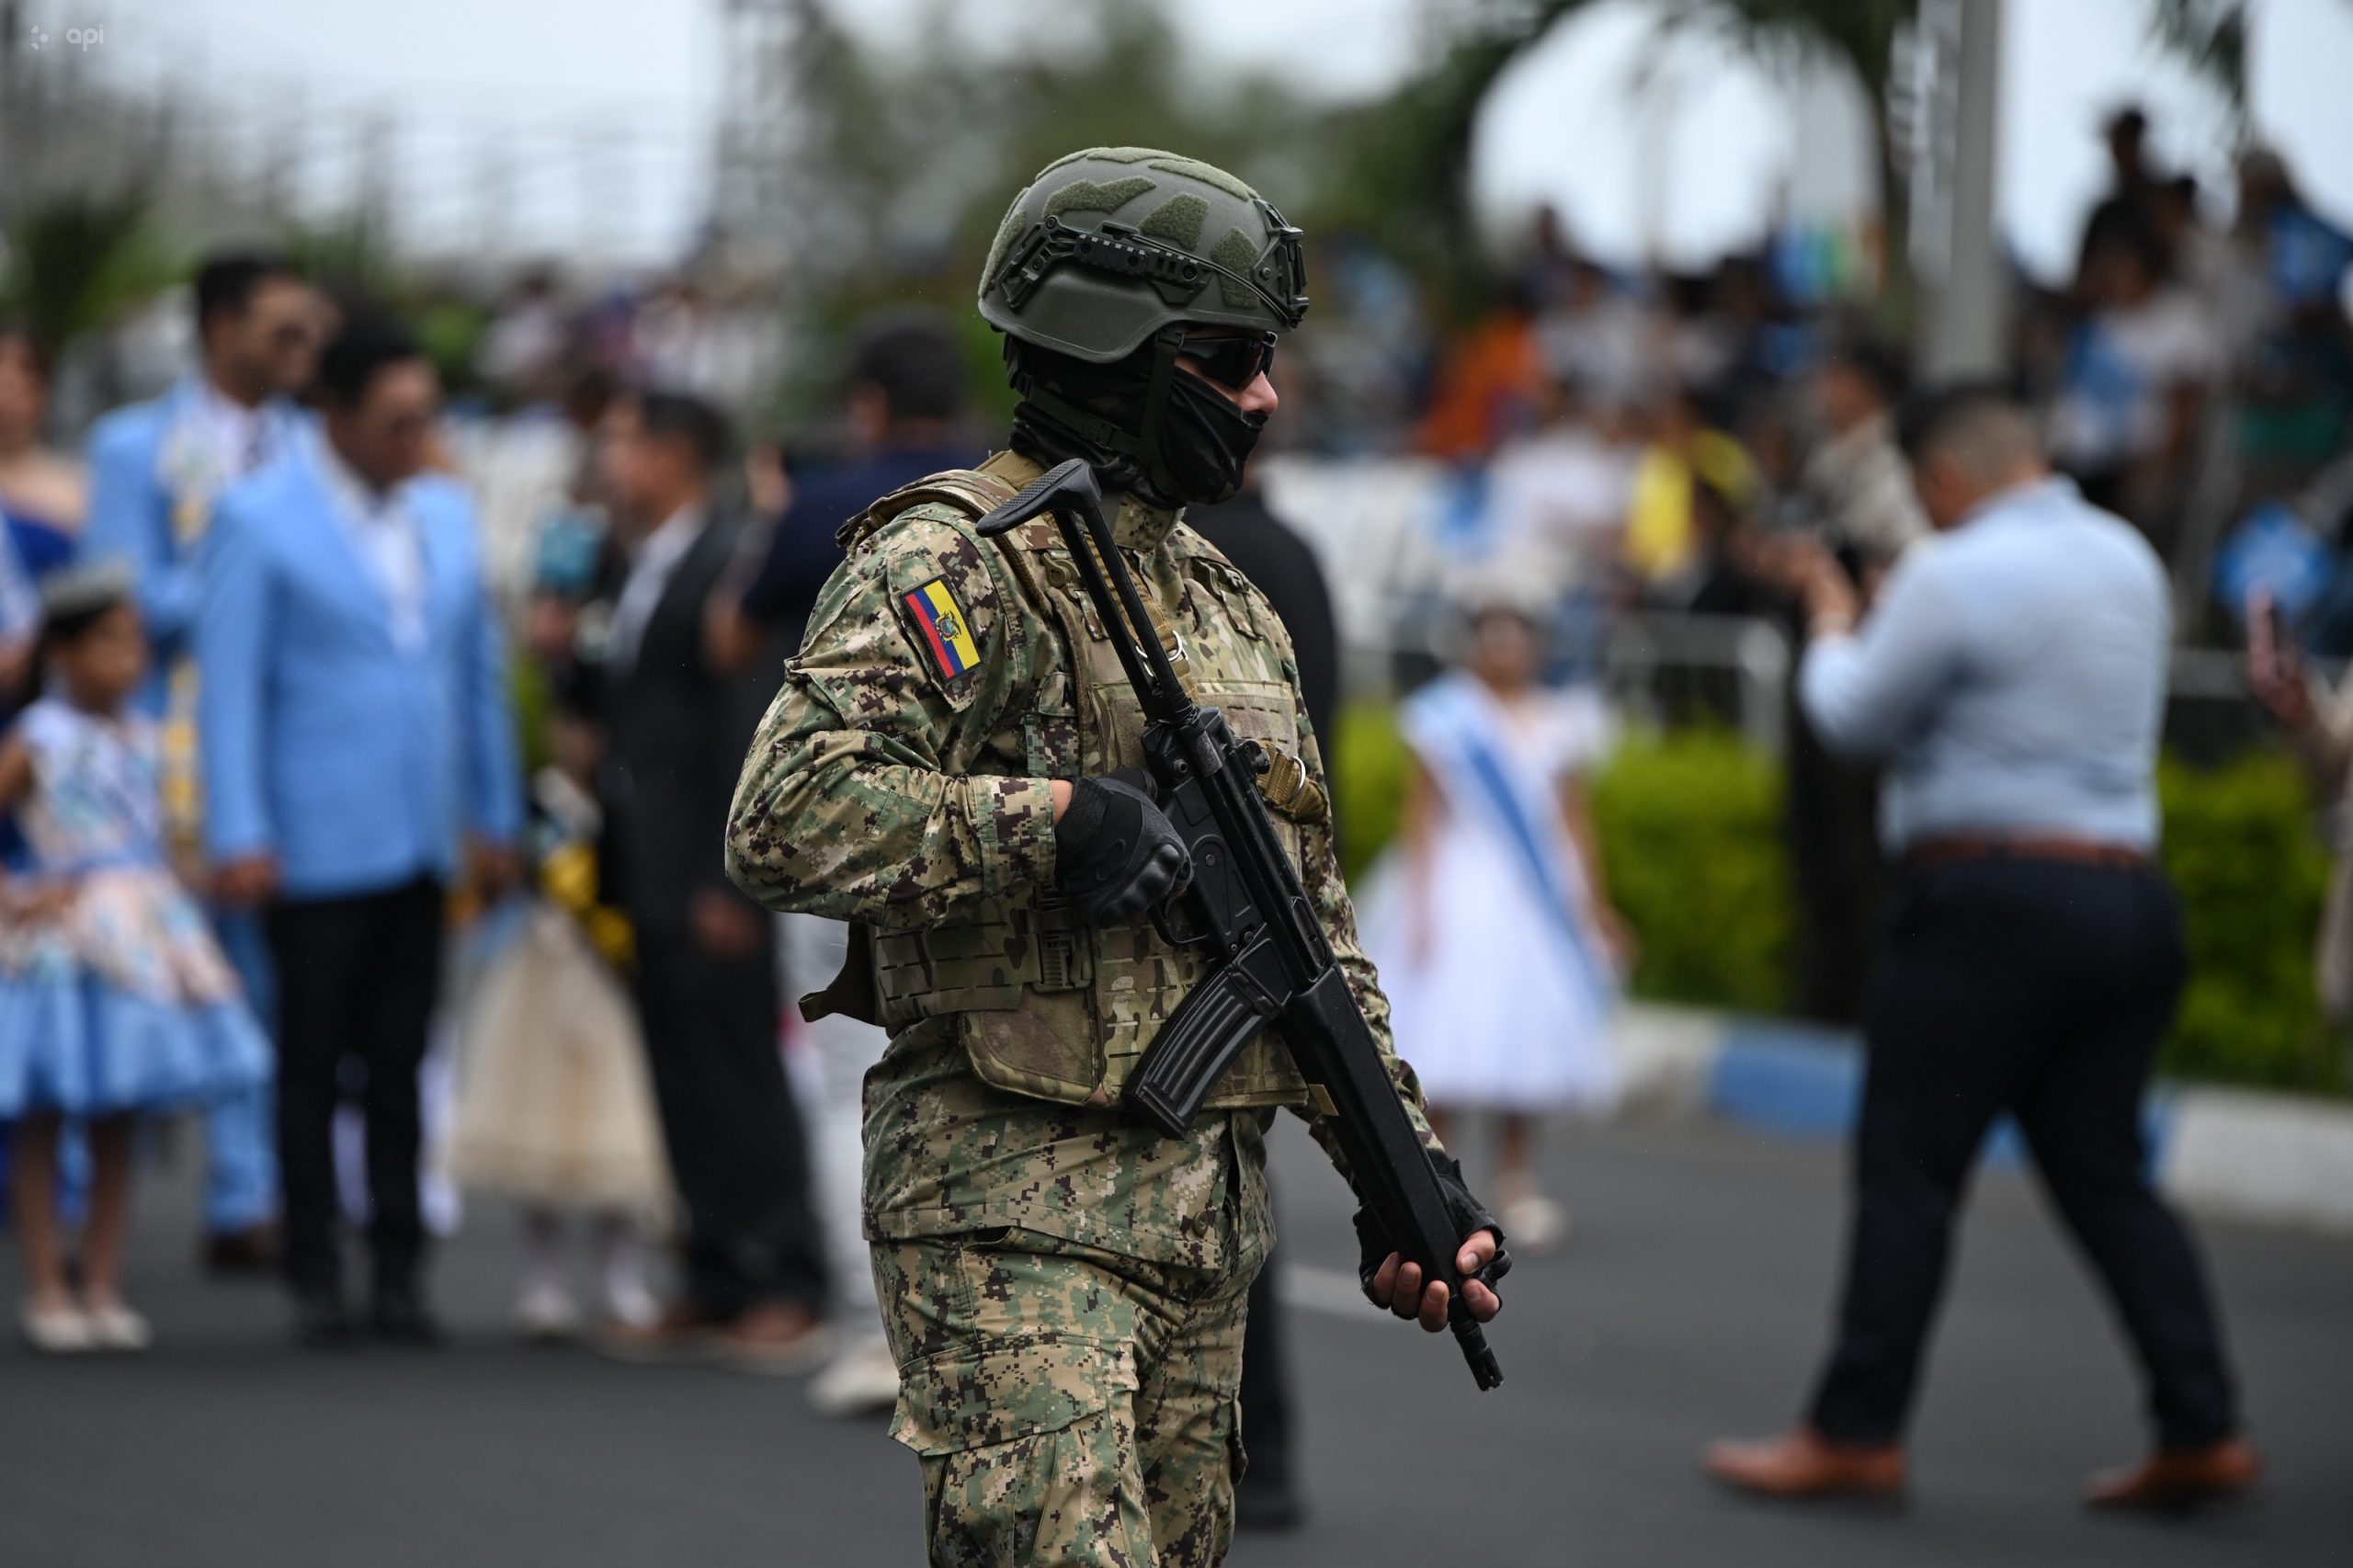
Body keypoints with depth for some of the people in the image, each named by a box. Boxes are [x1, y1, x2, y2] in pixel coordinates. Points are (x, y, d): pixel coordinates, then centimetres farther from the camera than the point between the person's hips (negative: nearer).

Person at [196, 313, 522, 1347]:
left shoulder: (447, 515, 12)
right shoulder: (258, 521, -5)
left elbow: (478, 669, 17)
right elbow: (228, 684, -8)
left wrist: (496, 819, 15)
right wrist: (238, 837, -13)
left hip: (421, 841, 5)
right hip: (316, 847, -5)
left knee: (400, 1063, 7)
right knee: (312, 1064, 1)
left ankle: (399, 1273, 12)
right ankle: (314, 1280, 5)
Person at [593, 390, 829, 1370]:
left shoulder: (723, 566, -13)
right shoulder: (642, 575, 17)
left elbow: (744, 728, -17)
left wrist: (728, 882, -20)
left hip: (707, 882, -9)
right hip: (653, 881, 9)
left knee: (741, 1080, -5)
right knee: (685, 1091, 10)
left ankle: (787, 1291, -1)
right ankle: (717, 1286, 15)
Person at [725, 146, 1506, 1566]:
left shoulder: (1229, 605, 19)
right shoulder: (952, 565, -8)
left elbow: (1315, 925, 22)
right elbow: (788, 820, -21)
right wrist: (1049, 820, -22)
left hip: (1208, 1209, 8)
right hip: (1014, 1208, -8)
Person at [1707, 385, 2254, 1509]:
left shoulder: (1956, 575, -10)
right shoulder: (2130, 562, 14)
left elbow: (1858, 717, -3)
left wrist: (1830, 624, 17)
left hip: (1994, 899, -7)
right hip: (2128, 898, 7)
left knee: (1908, 1167, -2)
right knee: (2104, 1174, 10)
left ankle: (1856, 1431, -2)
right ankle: (2201, 1429, 4)